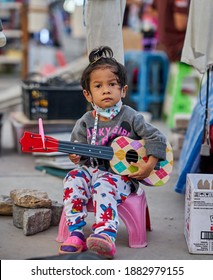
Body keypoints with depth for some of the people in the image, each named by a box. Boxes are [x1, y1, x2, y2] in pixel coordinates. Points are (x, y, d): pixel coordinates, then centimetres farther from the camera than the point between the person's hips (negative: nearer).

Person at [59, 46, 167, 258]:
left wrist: (149, 165, -11)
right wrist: (76, 156, -14)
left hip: (121, 173, -4)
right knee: (73, 179, -24)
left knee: (104, 187, -34)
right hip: (92, 169, 4)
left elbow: (157, 139, -2)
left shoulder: (130, 117, -3)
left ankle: (106, 235, -49)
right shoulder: (86, 122, 6)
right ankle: (76, 233, -26)